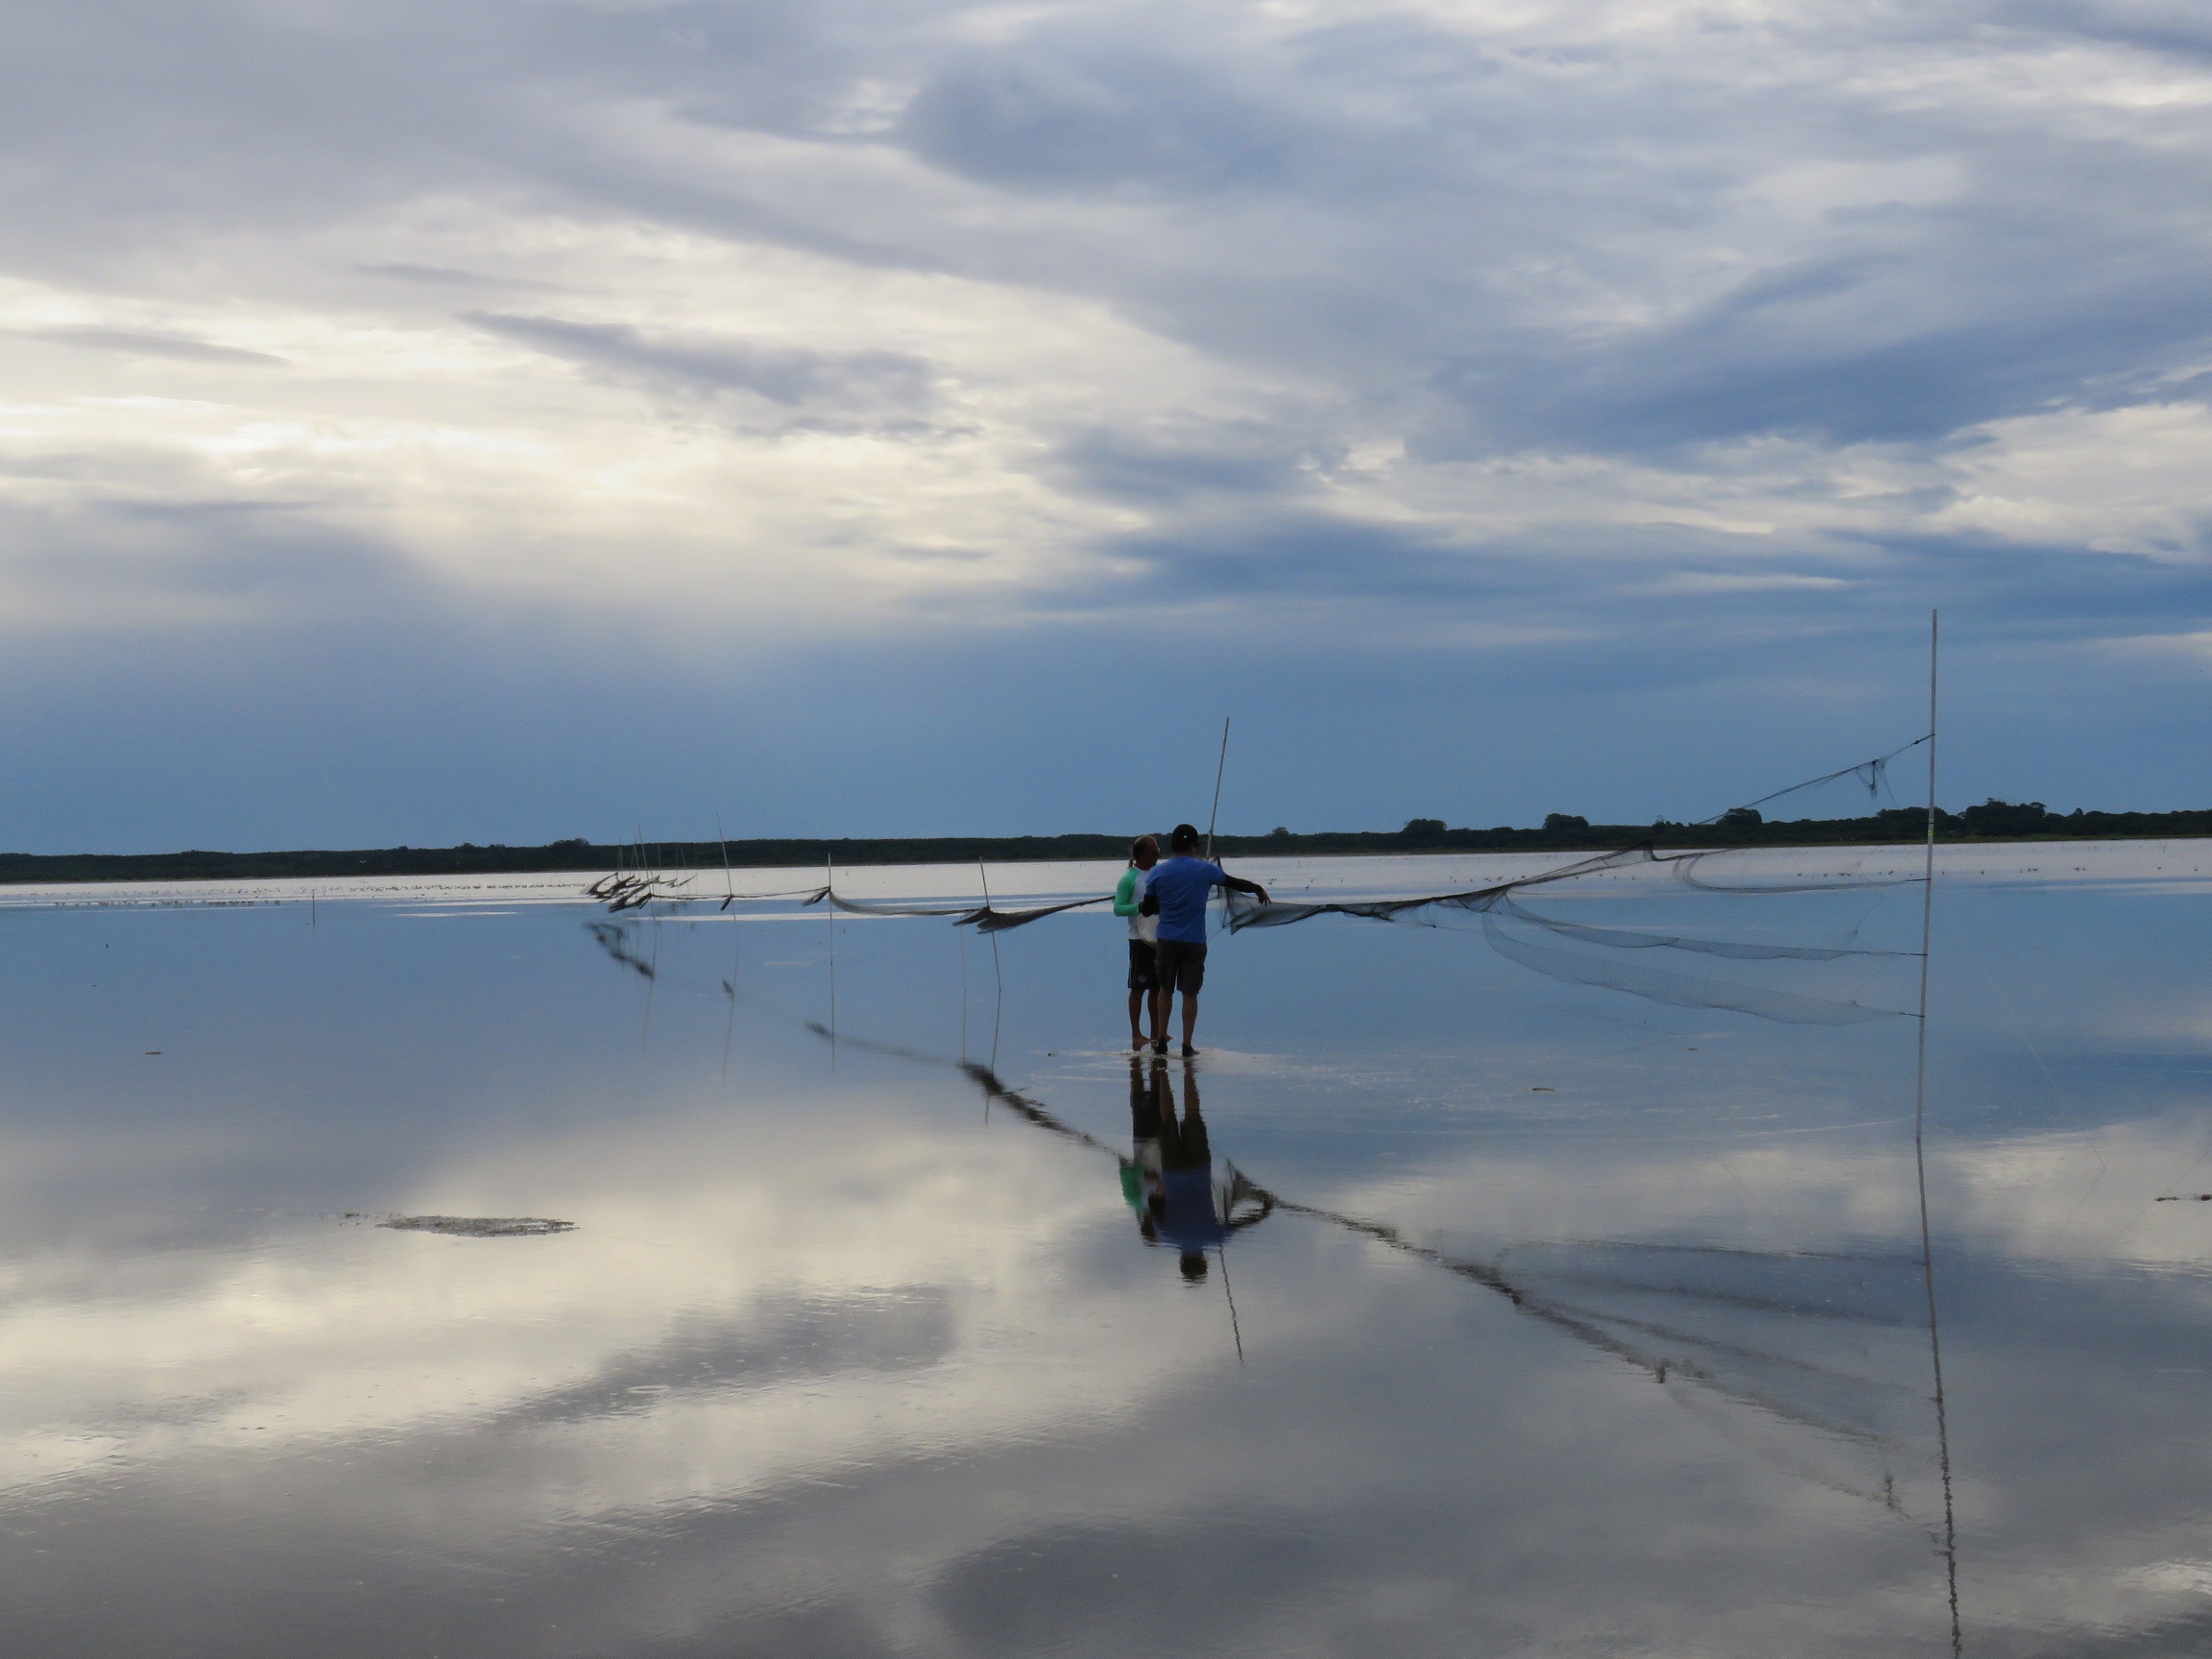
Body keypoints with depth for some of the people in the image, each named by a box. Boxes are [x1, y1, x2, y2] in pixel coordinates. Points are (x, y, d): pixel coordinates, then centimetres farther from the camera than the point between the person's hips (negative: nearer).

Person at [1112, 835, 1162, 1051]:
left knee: (1157, 986, 11)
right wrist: (1140, 907, -26)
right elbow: (1118, 908, -12)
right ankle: (1135, 1033, 4)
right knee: (1138, 986, -2)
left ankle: (1156, 1032, 18)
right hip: (1140, 938, -7)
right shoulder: (1129, 877, -10)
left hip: (1160, 938, 7)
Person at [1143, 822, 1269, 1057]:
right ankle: (1187, 1045, 5)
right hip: (1194, 942, -1)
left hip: (1167, 940, 1)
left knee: (1165, 990, 16)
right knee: (1190, 994, 4)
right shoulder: (1205, 870, -4)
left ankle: (1161, 1041, 15)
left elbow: (1147, 908, 3)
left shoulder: (1158, 874, -1)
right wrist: (1258, 889, 25)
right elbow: (1234, 883, 8)